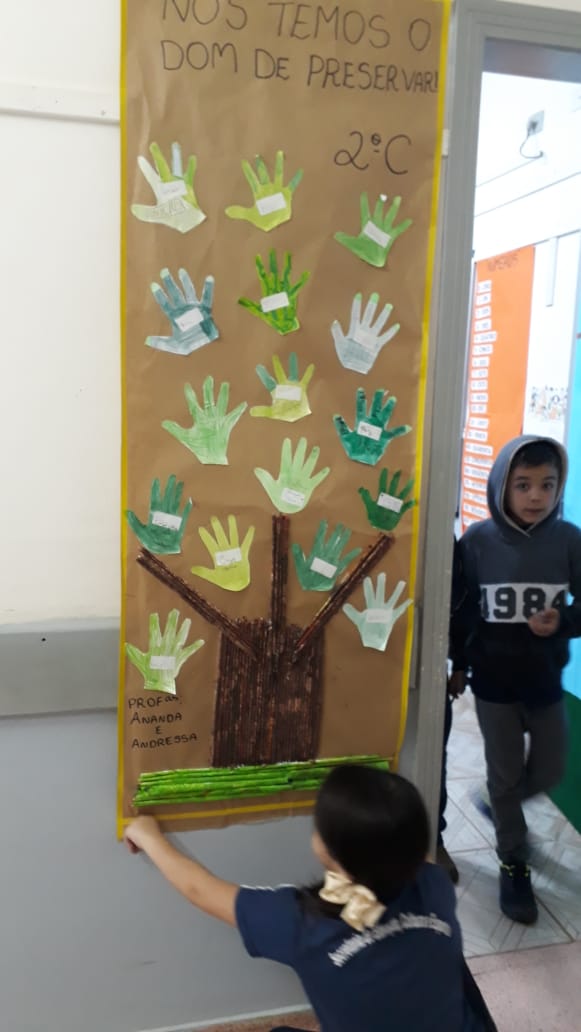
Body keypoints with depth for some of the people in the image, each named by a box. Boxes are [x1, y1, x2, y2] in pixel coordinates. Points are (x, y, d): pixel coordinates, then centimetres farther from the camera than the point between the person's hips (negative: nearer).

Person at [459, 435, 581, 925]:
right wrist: (460, 662, -5)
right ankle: (515, 865, 32)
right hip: (493, 681, -2)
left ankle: (504, 809, 47)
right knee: (505, 774, 11)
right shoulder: (477, 540, -12)